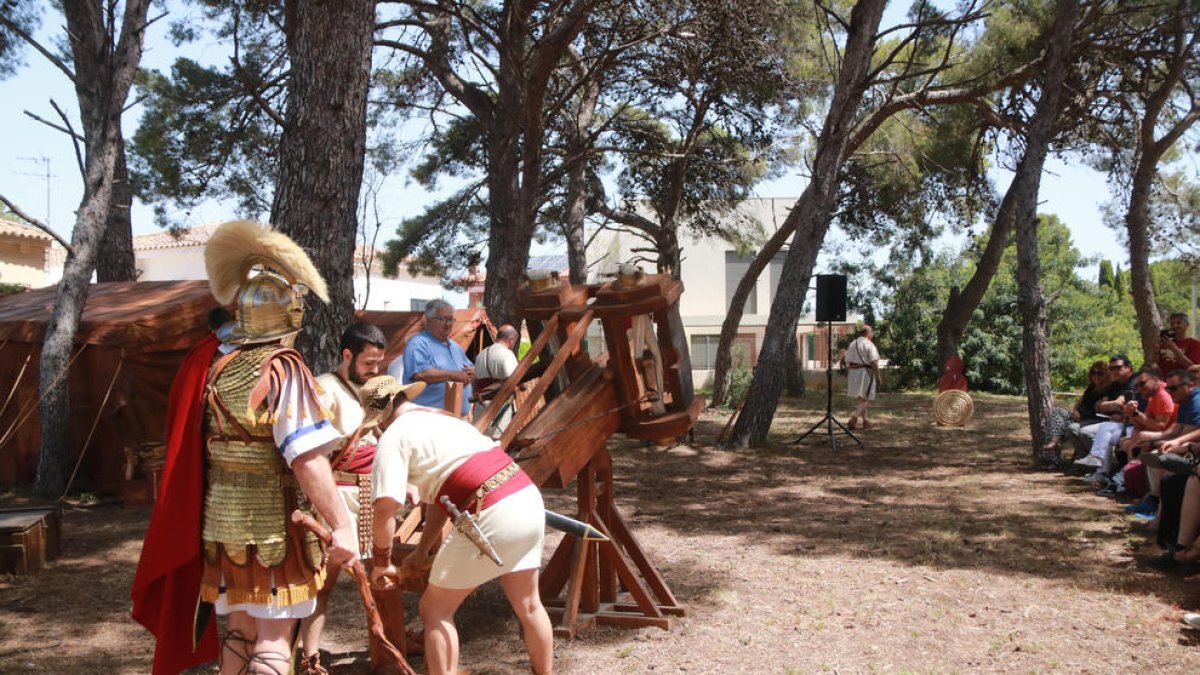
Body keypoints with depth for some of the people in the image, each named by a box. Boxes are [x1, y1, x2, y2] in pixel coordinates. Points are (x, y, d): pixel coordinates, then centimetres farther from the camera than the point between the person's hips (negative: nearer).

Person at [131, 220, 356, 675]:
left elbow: (195, 443, 10)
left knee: (238, 631, 18)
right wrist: (341, 525, -23)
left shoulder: (211, 361, 1)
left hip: (221, 520, 6)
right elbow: (307, 459, -25)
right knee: (274, 637, 3)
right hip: (275, 524, -6)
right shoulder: (283, 370, -19)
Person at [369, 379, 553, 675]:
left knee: (435, 610, 10)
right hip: (528, 499, 8)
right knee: (529, 606, 24)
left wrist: (380, 561, 2)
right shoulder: (442, 419, 26)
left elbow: (385, 506, -12)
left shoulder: (394, 436, 0)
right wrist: (422, 549, 28)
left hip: (492, 517, -8)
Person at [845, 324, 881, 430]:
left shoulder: (852, 344, 11)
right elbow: (873, 362, -15)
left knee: (861, 398, 18)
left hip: (853, 373, 7)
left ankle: (865, 421, 23)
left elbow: (848, 362, 11)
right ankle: (854, 418, -19)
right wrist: (878, 376, -11)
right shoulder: (869, 344, -9)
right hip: (865, 373, -7)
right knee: (865, 399, -3)